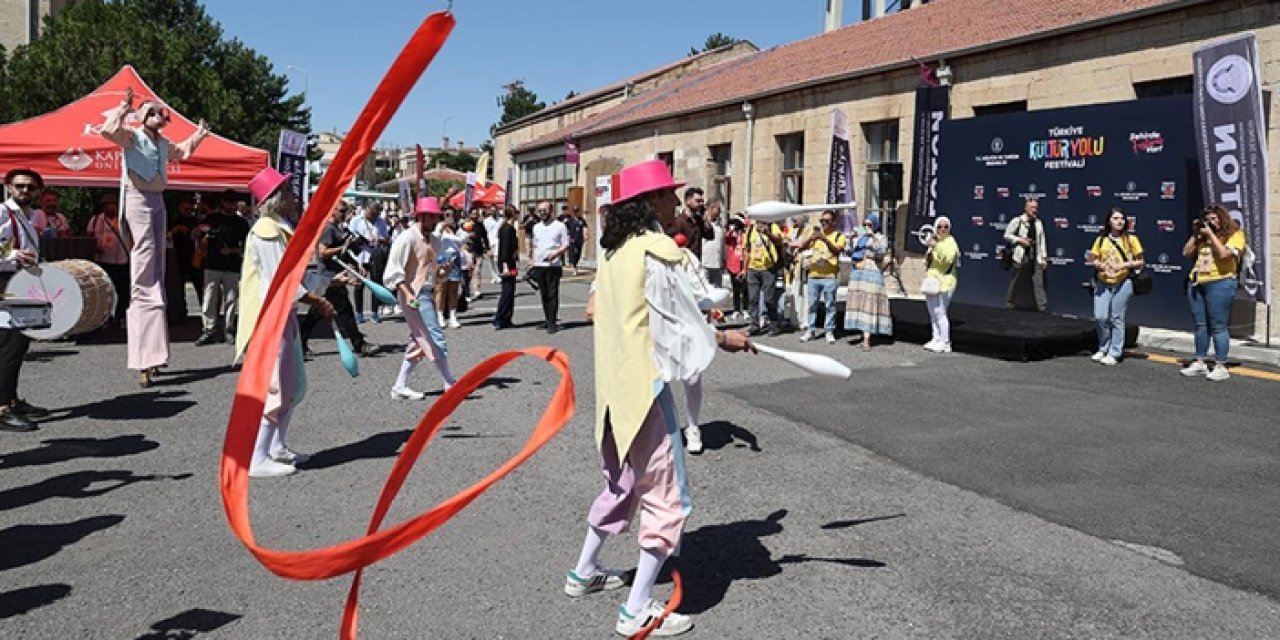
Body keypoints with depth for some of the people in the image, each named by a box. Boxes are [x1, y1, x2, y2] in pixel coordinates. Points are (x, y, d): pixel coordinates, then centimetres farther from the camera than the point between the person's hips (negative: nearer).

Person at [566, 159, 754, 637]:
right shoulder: (653, 252, -16)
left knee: (622, 484, 25)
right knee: (667, 498, 0)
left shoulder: (613, 251, 10)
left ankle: (584, 572, 38)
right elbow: (680, 320, -12)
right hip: (644, 387, -9)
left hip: (615, 385, 9)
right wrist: (723, 339, 5)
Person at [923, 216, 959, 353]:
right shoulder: (933, 241, 17)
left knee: (940, 313, -12)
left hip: (943, 282, -9)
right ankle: (936, 339, 20)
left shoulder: (950, 242, -8)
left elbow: (948, 259, -26)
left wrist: (936, 246, -32)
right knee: (933, 313, 12)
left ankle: (945, 343, -9)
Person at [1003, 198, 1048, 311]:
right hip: (1022, 256, -3)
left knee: (1039, 282, -3)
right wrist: (1020, 240, -13)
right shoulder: (1017, 221, -2)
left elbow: (1042, 241, 11)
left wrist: (1044, 258, 6)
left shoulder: (1039, 223, 10)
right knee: (1016, 282, 6)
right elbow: (1007, 236, 0)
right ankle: (1010, 303, 18)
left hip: (1036, 258, 3)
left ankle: (1043, 306, -3)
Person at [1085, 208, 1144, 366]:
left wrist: (1123, 265, -13)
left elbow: (1140, 263, 3)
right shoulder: (1101, 240, 8)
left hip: (1122, 283, -2)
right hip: (1102, 283, 2)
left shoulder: (1131, 240, 1)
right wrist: (1097, 264, -12)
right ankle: (1103, 349, 18)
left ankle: (1114, 353, 8)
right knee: (1100, 317, -2)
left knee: (1116, 319, 0)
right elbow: (1093, 260, 11)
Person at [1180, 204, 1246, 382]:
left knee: (1218, 326, -5)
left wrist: (1211, 234, -10)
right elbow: (1186, 253, 14)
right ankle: (1199, 363, 16)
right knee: (1200, 325, 9)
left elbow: (1224, 254, -17)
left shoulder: (1235, 235, -1)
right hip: (1196, 283, 6)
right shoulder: (1203, 236, 16)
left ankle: (1221, 367, -1)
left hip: (1220, 283, -6)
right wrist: (1196, 233, 7)